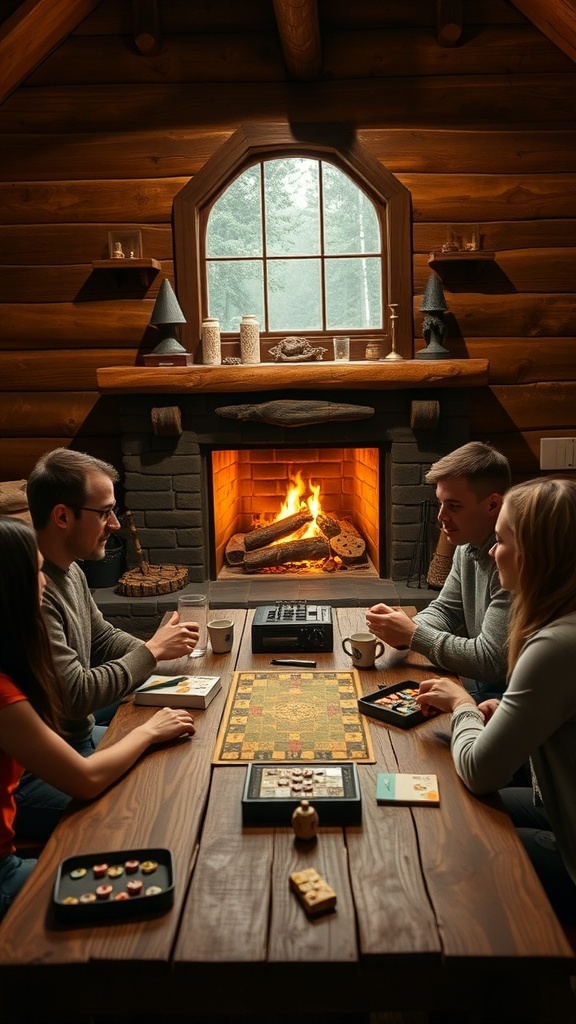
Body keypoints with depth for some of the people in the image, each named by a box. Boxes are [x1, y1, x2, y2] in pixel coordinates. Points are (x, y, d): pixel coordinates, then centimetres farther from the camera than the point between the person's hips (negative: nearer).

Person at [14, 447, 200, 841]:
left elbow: (104, 638, 17)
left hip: (81, 736, 10)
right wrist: (151, 652, -14)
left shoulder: (70, 571, 4)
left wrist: (159, 647, -1)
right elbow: (77, 696, -26)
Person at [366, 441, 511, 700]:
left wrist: (413, 634, -18)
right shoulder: (468, 545, 3)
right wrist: (403, 630, -9)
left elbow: (490, 661, -26)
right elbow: (445, 610, 12)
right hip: (478, 683, 8)